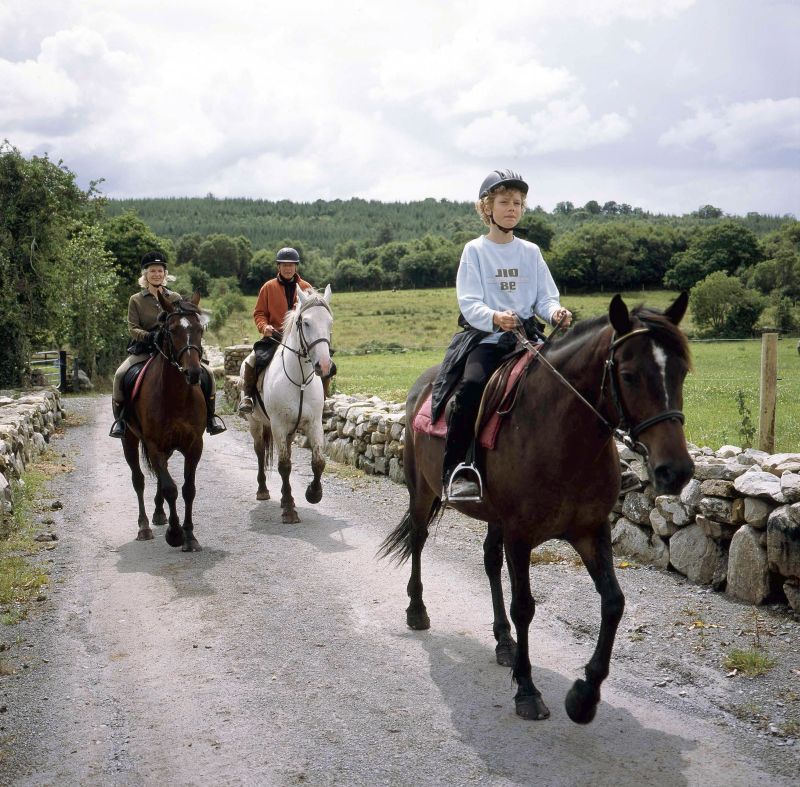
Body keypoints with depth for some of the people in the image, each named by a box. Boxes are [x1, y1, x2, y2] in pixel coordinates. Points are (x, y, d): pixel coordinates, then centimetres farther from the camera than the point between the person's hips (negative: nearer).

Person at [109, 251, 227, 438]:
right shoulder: (136, 300, 4)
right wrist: (149, 336, -24)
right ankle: (120, 418, -10)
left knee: (207, 372, -17)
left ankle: (209, 415, -1)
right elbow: (132, 328, -4)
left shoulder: (175, 298, 10)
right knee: (120, 375, -28)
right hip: (144, 350, -1)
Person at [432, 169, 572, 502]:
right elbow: (469, 303, -5)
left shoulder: (530, 252, 14)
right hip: (484, 336, -3)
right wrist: (494, 318, -26)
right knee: (472, 384, -31)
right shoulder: (475, 250, 5)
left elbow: (544, 297, 11)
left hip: (526, 334, 3)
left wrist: (555, 312, -13)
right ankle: (456, 469, -28)